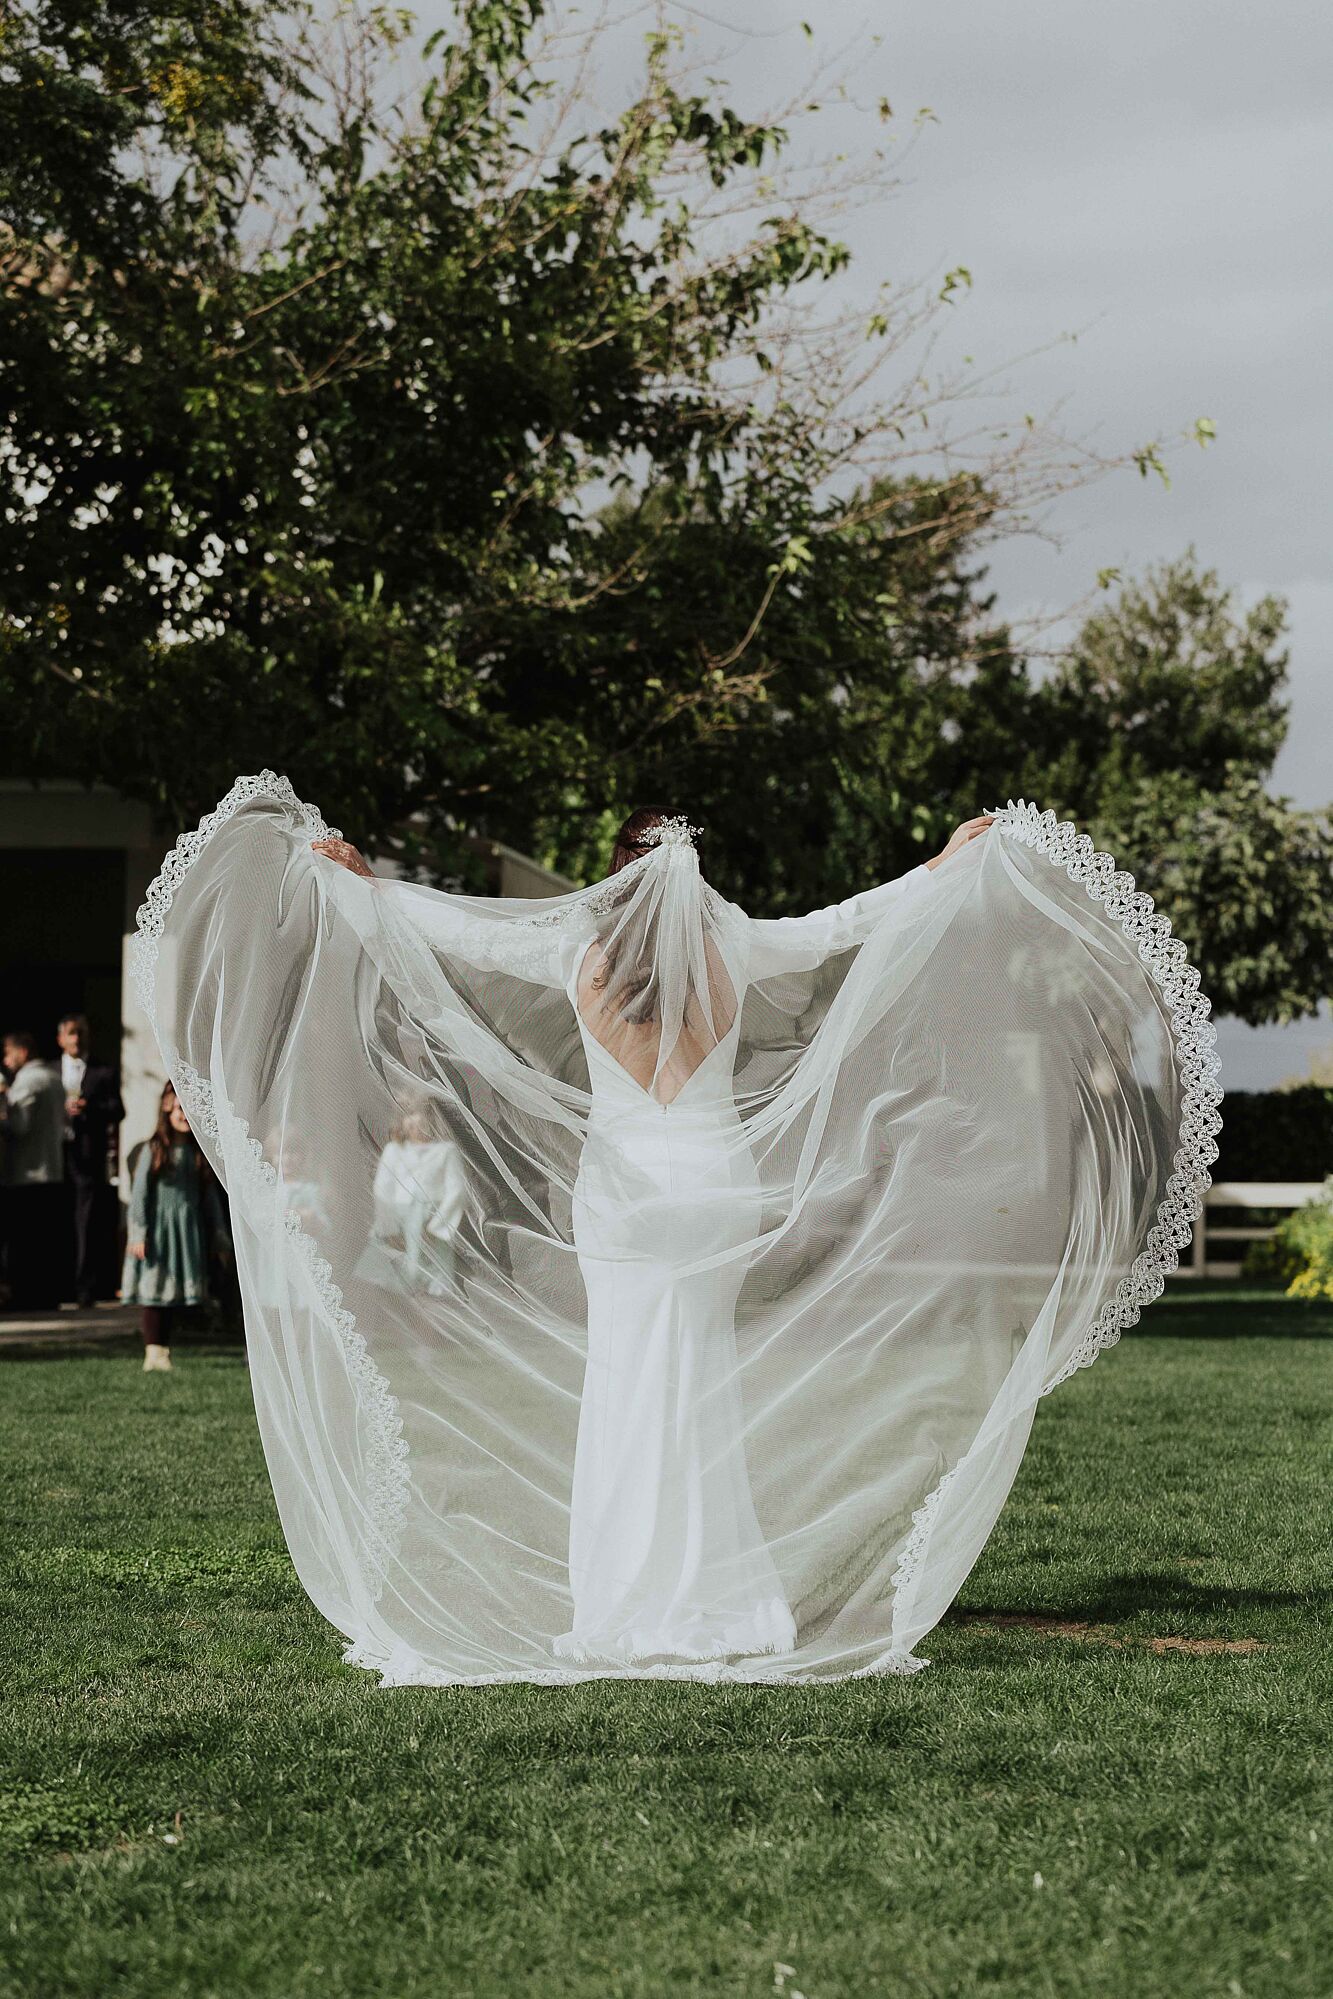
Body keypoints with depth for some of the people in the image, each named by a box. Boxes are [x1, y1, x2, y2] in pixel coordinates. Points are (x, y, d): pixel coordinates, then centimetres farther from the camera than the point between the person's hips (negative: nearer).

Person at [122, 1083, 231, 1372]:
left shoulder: (199, 1154, 7)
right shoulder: (153, 1150, -6)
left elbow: (210, 1197, 11)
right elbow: (139, 1194, -6)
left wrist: (220, 1238, 11)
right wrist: (138, 1236, -12)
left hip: (189, 1231, 4)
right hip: (158, 1230, -4)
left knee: (181, 1293, 5)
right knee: (154, 1288, -3)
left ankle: (164, 1345, 14)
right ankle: (153, 1350, 0)